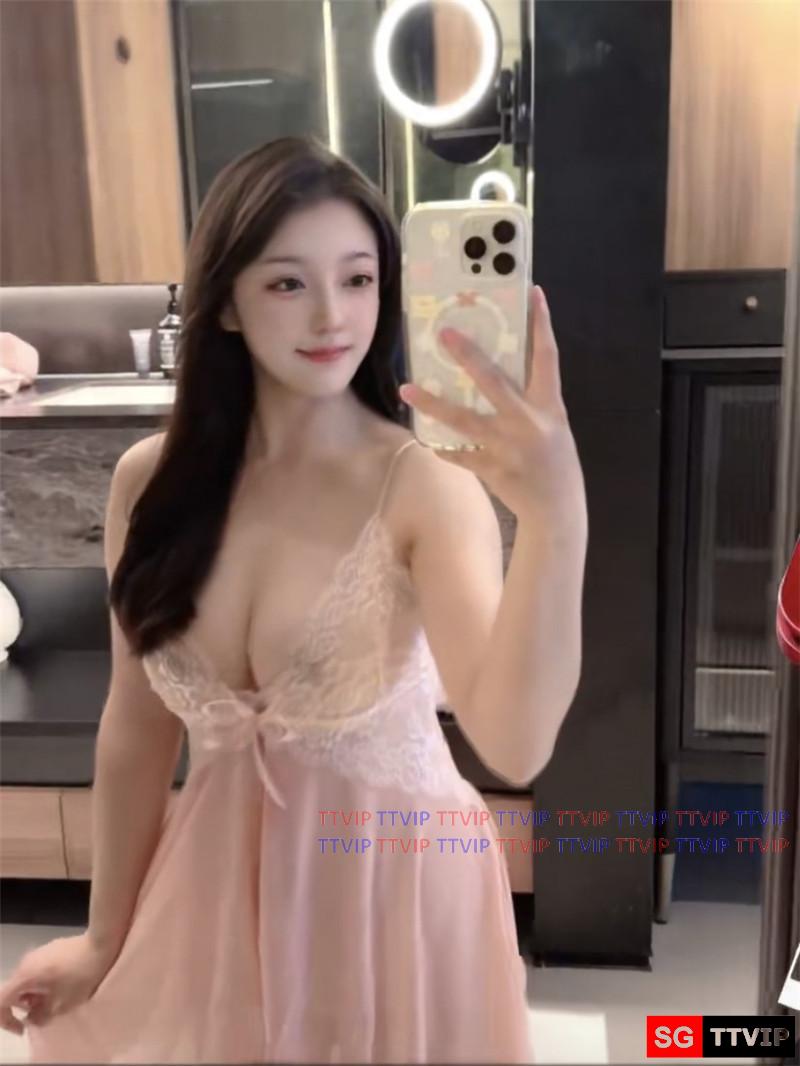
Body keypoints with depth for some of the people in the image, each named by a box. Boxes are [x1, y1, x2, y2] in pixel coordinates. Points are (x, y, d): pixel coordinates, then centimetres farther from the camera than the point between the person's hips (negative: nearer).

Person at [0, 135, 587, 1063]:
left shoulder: (429, 486, -21)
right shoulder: (151, 481, -8)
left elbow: (513, 745, -36)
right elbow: (138, 723, 2)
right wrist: (106, 937, 10)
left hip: (392, 886, -3)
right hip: (213, 882, 4)